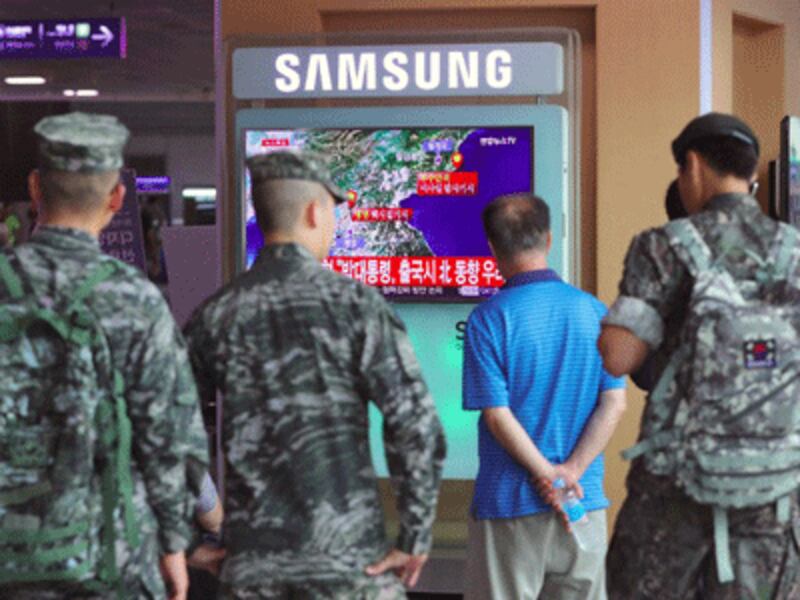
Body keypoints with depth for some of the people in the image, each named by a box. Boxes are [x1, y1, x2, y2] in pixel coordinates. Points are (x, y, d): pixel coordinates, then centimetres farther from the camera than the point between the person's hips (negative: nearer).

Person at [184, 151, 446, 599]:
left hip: (253, 562, 3)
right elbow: (417, 426, -14)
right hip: (349, 550, -3)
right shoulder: (355, 302, -6)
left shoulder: (216, 316, 2)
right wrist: (416, 539, -7)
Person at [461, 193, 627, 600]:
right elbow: (614, 402, -4)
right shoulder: (593, 311, 2)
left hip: (510, 504, -3)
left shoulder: (488, 318, -9)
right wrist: (572, 471, -9)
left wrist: (549, 475, -10)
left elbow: (497, 414, -15)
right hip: (585, 499, 4)